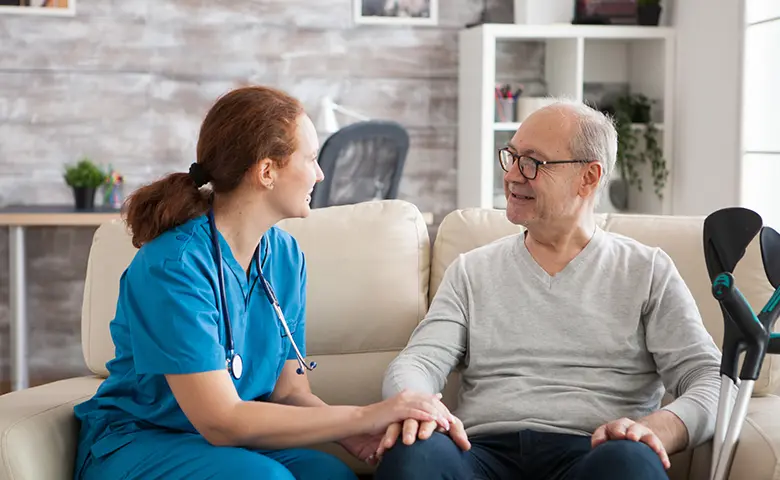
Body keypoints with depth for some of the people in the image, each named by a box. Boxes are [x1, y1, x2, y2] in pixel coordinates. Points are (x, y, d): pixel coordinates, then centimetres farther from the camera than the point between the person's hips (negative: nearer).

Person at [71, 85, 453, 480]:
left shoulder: (285, 256, 0)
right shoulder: (173, 264, -22)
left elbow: (289, 392, -1)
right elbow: (220, 421, -25)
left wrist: (353, 433, -22)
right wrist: (364, 416, -26)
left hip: (234, 440, 5)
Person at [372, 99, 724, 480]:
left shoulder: (647, 272, 14)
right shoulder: (472, 270, 19)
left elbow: (711, 380, 5)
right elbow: (417, 362, 7)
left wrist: (657, 429, -19)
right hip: (485, 449, 1)